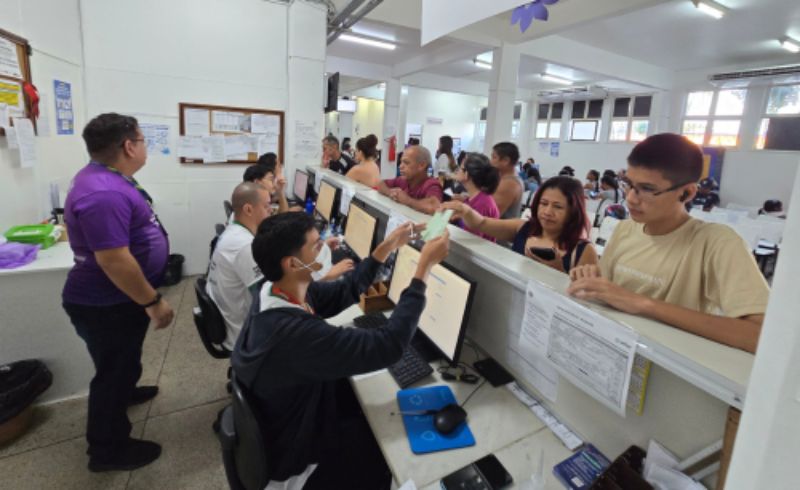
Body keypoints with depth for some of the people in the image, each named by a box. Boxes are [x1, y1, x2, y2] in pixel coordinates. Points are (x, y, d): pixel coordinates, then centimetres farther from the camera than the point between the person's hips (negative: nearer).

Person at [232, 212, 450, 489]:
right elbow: (388, 346, -40)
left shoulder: (277, 289, -12)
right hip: (295, 447, -7)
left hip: (294, 408, 8)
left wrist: (387, 248, -7)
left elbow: (342, 292, 1)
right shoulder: (296, 332, -41)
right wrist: (425, 266, -35)